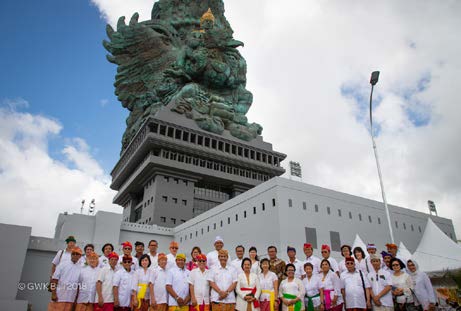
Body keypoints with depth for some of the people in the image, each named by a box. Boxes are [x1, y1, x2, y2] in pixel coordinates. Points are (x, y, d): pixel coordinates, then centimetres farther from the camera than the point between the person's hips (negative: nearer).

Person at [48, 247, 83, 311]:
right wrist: (53, 293, -10)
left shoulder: (81, 268, 6)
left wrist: (76, 298, 6)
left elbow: (79, 285, 9)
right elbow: (54, 280, -3)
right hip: (59, 297, -2)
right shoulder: (62, 265, 0)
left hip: (71, 299, 2)